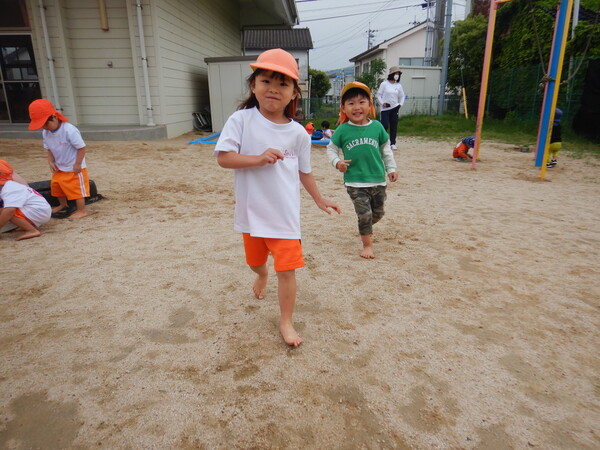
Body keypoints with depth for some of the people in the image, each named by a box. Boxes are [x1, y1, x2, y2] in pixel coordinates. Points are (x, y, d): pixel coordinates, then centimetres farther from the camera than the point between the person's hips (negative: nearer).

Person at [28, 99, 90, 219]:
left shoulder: (69, 130, -27)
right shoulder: (45, 133, -3)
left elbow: (81, 147, -23)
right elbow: (49, 149, 9)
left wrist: (77, 164, -21)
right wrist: (51, 162, -6)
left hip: (74, 168, -8)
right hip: (59, 167, 9)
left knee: (77, 188, -2)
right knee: (56, 185, 21)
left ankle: (81, 210, 9)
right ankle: (63, 205, 42)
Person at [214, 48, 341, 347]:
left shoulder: (298, 133, -3)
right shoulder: (241, 120, -9)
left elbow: (304, 171, 9)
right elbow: (223, 157, -15)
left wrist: (320, 200, 14)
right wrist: (258, 159, -26)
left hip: (285, 213, 0)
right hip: (251, 211, 1)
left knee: (287, 269, -2)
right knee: (255, 260, 23)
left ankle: (286, 322, 20)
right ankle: (262, 276, 61)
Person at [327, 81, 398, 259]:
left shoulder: (377, 126, 0)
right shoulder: (343, 129, -6)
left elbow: (386, 148, 11)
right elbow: (331, 148, 5)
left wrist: (391, 168, 9)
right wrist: (337, 162, -12)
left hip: (378, 179, 3)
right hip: (355, 182, -3)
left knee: (378, 213, 16)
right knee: (365, 214, -5)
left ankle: (366, 228, 47)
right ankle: (367, 244, 14)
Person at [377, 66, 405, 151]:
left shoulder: (398, 85, 9)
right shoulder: (384, 84, -1)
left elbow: (402, 96, 17)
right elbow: (379, 95, 1)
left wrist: (400, 104, 2)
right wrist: (382, 103, -12)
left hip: (395, 108, 4)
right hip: (385, 109, -3)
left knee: (394, 126, 2)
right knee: (385, 126, -10)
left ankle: (393, 143, 8)